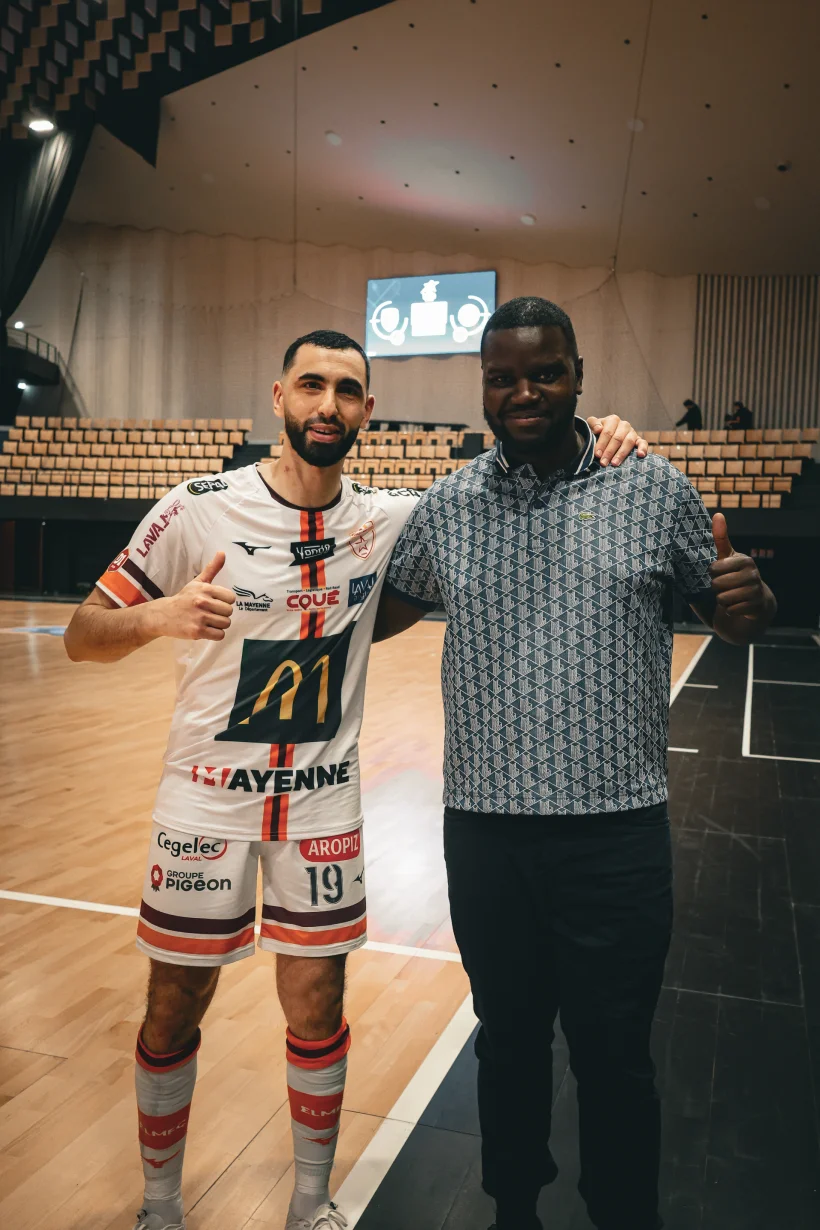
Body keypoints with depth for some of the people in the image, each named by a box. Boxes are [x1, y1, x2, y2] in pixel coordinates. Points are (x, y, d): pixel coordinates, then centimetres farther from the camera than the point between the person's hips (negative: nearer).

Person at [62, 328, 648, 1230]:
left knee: (318, 1012, 11)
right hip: (208, 794, -1)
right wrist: (157, 617, -29)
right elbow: (81, 637, -7)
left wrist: (593, 443, -13)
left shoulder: (390, 520, -4)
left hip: (324, 799, 2)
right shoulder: (200, 509, -11)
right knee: (173, 1013, 11)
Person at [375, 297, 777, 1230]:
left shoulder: (655, 490, -2)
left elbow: (726, 618, 6)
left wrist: (750, 606, -15)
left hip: (616, 832, -2)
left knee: (613, 1060, 13)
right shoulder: (445, 508, 3)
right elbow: (376, 616, 16)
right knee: (508, 1043, 20)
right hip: (484, 832, 2)